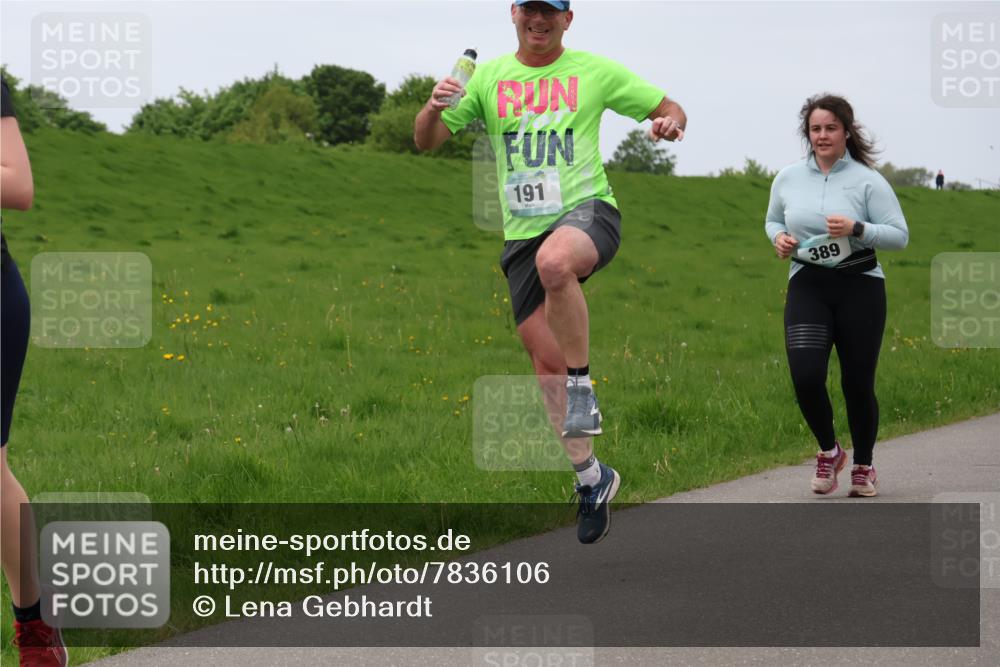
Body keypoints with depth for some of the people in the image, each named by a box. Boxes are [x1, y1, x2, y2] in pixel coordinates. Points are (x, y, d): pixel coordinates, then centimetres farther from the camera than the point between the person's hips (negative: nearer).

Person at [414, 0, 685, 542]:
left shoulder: (594, 72, 5)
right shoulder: (487, 77, 10)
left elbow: (669, 109, 11)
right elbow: (426, 142, 9)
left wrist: (669, 123, -13)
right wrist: (433, 107, -13)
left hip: (586, 210, -4)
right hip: (522, 231, 4)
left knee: (554, 262, -39)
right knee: (546, 360, 0)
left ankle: (582, 383, -22)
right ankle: (589, 476, 14)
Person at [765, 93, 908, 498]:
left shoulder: (867, 180, -5)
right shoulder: (788, 179, 6)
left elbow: (899, 236, -6)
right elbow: (773, 220, 23)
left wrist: (857, 229, -21)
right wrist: (778, 237, 0)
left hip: (859, 288, -2)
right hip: (807, 287, 2)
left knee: (857, 383, 2)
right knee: (805, 376, -15)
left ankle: (863, 465, 25)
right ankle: (829, 450, 12)